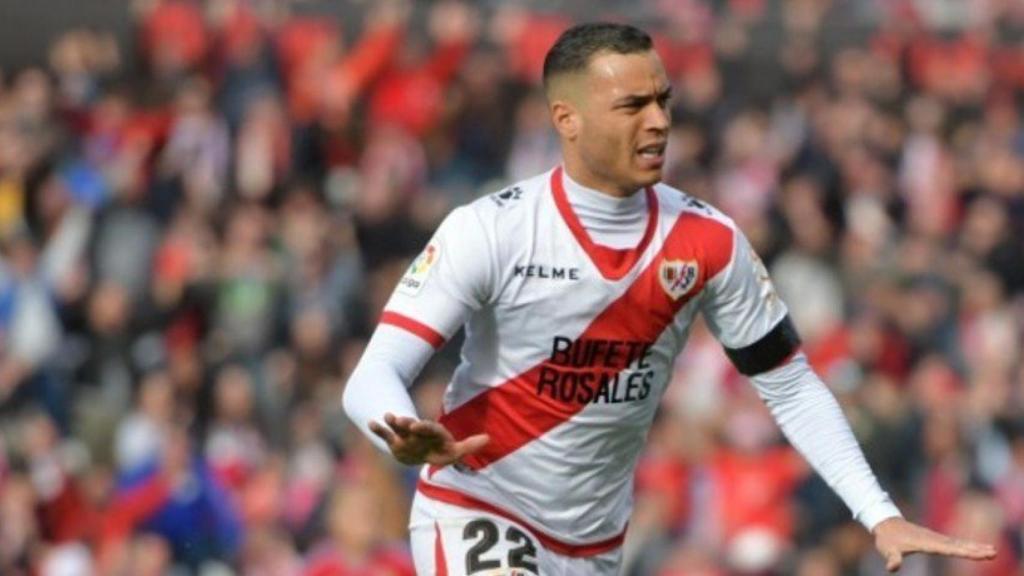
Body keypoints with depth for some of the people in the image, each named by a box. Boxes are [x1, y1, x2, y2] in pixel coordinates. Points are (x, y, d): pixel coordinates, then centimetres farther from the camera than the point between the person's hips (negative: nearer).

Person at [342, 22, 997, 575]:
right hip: (475, 515, -5)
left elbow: (791, 386, 4)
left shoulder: (708, 242, -6)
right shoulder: (489, 230, -17)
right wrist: (407, 437, -46)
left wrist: (881, 516, -7)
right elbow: (374, 378, -21)